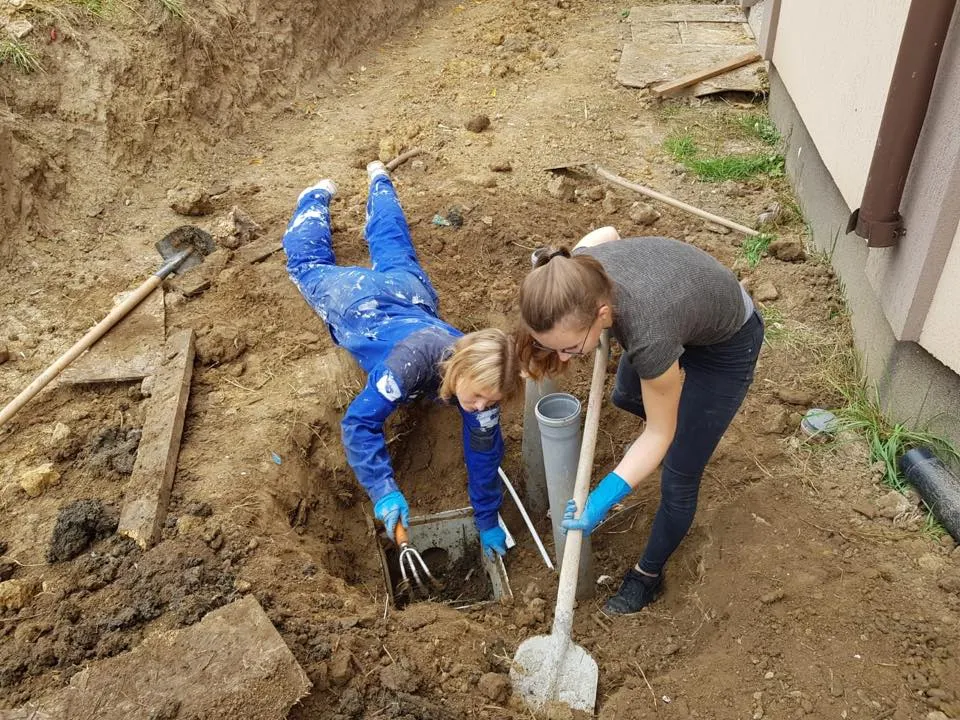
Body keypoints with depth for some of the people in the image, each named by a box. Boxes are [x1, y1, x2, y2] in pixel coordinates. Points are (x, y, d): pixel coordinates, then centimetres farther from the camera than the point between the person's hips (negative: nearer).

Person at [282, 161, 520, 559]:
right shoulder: (412, 360, -48)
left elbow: (484, 451, -22)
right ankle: (319, 196, 51)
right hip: (358, 300, -3)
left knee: (395, 254, 36)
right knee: (310, 264, 27)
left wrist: (487, 520, -18)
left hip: (410, 294, 4)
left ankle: (379, 180, 59)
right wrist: (385, 492, -53)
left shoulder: (482, 378, -33)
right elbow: (360, 422, -45)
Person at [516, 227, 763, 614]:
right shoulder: (581, 270, -32)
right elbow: (607, 231, -5)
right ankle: (686, 421, 62)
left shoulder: (648, 335, -46)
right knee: (625, 397, 29)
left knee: (679, 477, 2)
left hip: (726, 345, -6)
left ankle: (649, 573, 28)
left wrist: (605, 496, -34)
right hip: (691, 299, 6)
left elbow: (660, 433, -28)